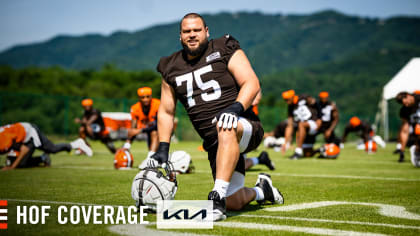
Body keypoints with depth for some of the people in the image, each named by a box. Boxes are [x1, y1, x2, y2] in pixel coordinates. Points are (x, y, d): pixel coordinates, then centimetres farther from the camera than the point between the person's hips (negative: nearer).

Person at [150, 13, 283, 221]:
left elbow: (252, 83, -9)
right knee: (234, 202, -3)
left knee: (226, 131, -41)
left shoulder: (225, 50, 1)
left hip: (245, 128, -4)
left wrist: (235, 108, -27)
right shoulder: (172, 68, 13)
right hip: (214, 143, 5)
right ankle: (260, 190, 31)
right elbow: (166, 111, 18)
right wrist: (163, 148, 8)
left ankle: (217, 197, -41)